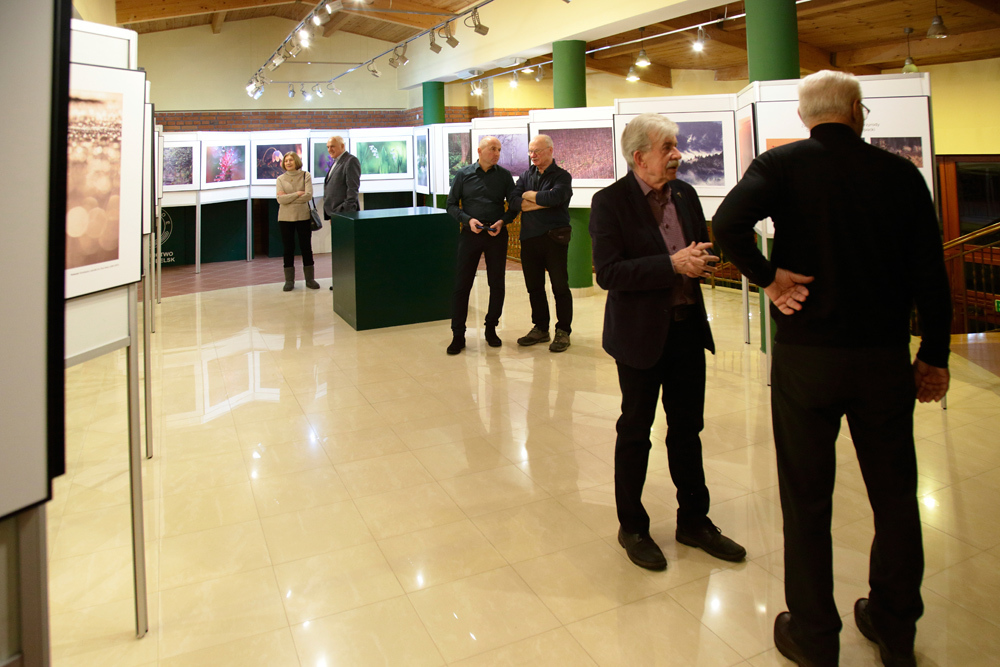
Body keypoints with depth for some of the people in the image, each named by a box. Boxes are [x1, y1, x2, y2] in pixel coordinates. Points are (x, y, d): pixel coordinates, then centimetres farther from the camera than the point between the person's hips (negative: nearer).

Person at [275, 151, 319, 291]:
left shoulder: (306, 175, 2)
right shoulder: (281, 179, 5)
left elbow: (308, 195, -11)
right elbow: (280, 199, -7)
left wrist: (288, 198, -10)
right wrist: (298, 193, -12)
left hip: (303, 216, -1)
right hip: (285, 218, 1)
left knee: (306, 247, 3)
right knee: (288, 248, 4)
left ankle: (310, 279, 13)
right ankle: (289, 280, 10)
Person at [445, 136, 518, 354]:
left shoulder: (504, 175, 6)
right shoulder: (464, 174, 4)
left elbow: (514, 205, 9)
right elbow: (452, 205, 5)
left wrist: (502, 221, -9)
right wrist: (468, 220, -11)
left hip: (497, 235, 1)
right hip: (470, 234, -1)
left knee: (497, 284, 5)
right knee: (462, 284, -2)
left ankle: (491, 329, 22)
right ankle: (458, 335, 6)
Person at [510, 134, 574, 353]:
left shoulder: (562, 176, -2)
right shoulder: (527, 175, 13)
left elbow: (554, 197, -23)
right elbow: (514, 200, -3)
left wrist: (529, 195, -7)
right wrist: (543, 201, -12)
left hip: (554, 238, -5)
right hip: (529, 238, 5)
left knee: (560, 287, 0)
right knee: (534, 287, 11)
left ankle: (563, 331, 10)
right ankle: (540, 328, 23)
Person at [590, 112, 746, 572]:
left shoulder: (685, 194, 7)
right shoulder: (610, 202, -11)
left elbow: (701, 248, 18)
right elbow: (608, 273, -20)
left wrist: (702, 260, -6)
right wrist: (673, 264, -25)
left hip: (688, 325, 6)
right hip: (641, 332, -6)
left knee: (687, 427, 15)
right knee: (635, 431, 9)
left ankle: (694, 521, 33)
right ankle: (632, 527, 27)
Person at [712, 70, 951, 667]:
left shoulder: (783, 165, -4)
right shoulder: (901, 174, 1)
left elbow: (729, 223, -24)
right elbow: (931, 276, 1)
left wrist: (768, 276, -8)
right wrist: (934, 357, 10)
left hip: (807, 354, -2)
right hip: (886, 358, 2)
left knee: (807, 499, 10)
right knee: (895, 495, 19)